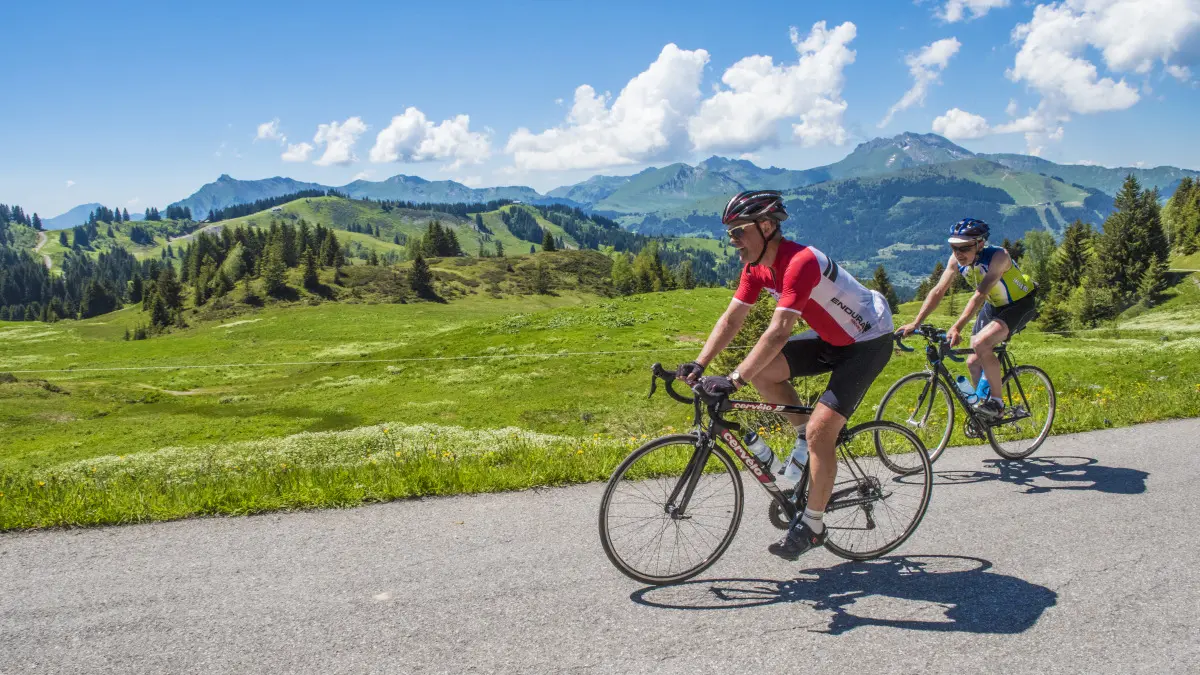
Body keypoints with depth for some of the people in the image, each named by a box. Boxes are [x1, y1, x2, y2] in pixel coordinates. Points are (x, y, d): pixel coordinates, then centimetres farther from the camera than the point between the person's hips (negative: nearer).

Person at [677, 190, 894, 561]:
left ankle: (812, 526, 0)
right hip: (832, 339, 9)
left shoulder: (800, 262, -31)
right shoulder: (757, 266, -4)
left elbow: (779, 331, -38)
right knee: (762, 371, -8)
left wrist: (734, 380, -42)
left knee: (820, 431, -16)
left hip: (868, 342, -9)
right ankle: (806, 437, 12)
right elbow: (731, 319, -3)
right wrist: (698, 366, -14)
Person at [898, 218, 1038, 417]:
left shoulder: (998, 256, -33)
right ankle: (983, 402, 26)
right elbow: (938, 291, -15)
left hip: (1019, 304, -7)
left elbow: (980, 294, -42)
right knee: (974, 362, 3)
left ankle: (997, 401, -15)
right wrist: (915, 323, -24)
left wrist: (957, 327, -51)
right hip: (993, 306, 7)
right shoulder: (956, 260, -15)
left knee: (981, 343, -29)